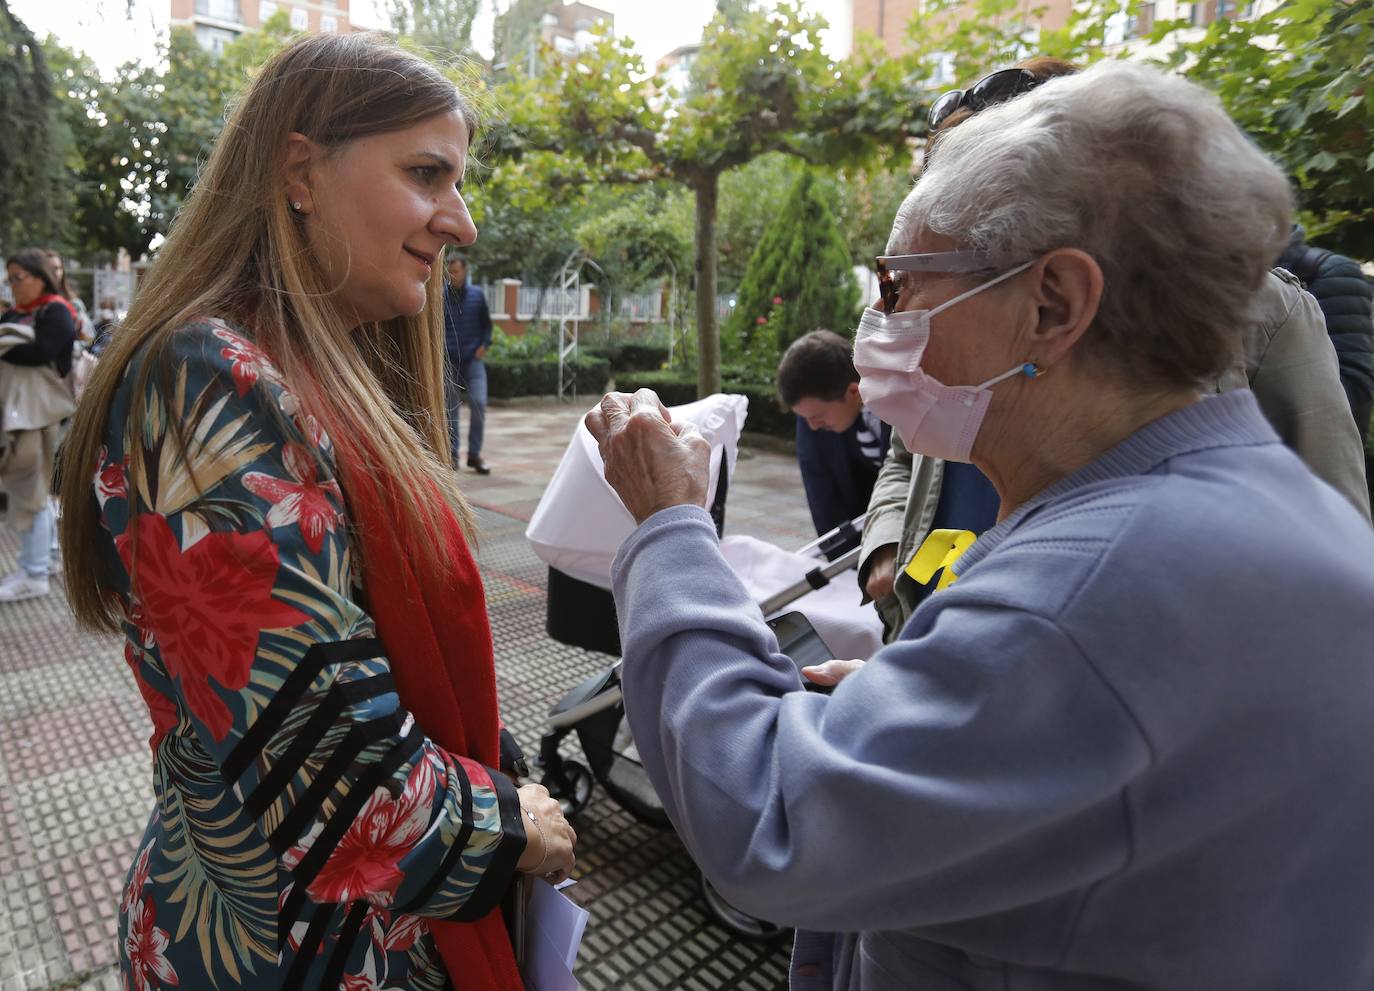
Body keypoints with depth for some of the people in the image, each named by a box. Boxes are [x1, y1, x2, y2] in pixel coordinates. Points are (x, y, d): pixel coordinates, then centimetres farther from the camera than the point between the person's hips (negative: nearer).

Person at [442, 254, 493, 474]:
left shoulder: (477, 295, 6)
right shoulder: (441, 296, 1)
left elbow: (486, 323, 14)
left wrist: (484, 345, 1)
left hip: (473, 359, 0)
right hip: (449, 360, 0)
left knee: (479, 403, -11)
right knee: (451, 409, 5)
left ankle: (474, 454, 0)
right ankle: (453, 456, 15)